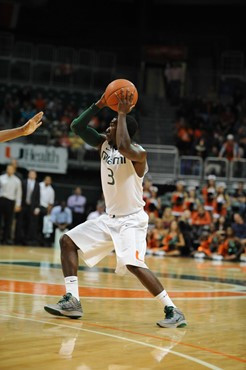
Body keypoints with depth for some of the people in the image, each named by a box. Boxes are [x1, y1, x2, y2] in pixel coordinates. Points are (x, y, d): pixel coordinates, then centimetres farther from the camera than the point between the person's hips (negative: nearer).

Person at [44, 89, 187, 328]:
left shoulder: (138, 153, -18)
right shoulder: (104, 144, 4)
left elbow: (124, 147, -42)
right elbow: (76, 127, 0)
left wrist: (122, 113, -31)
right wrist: (99, 105, -10)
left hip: (131, 220, -8)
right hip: (110, 217, 8)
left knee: (134, 265, -28)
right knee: (68, 241, 6)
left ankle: (173, 311, -20)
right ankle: (72, 301, 4)